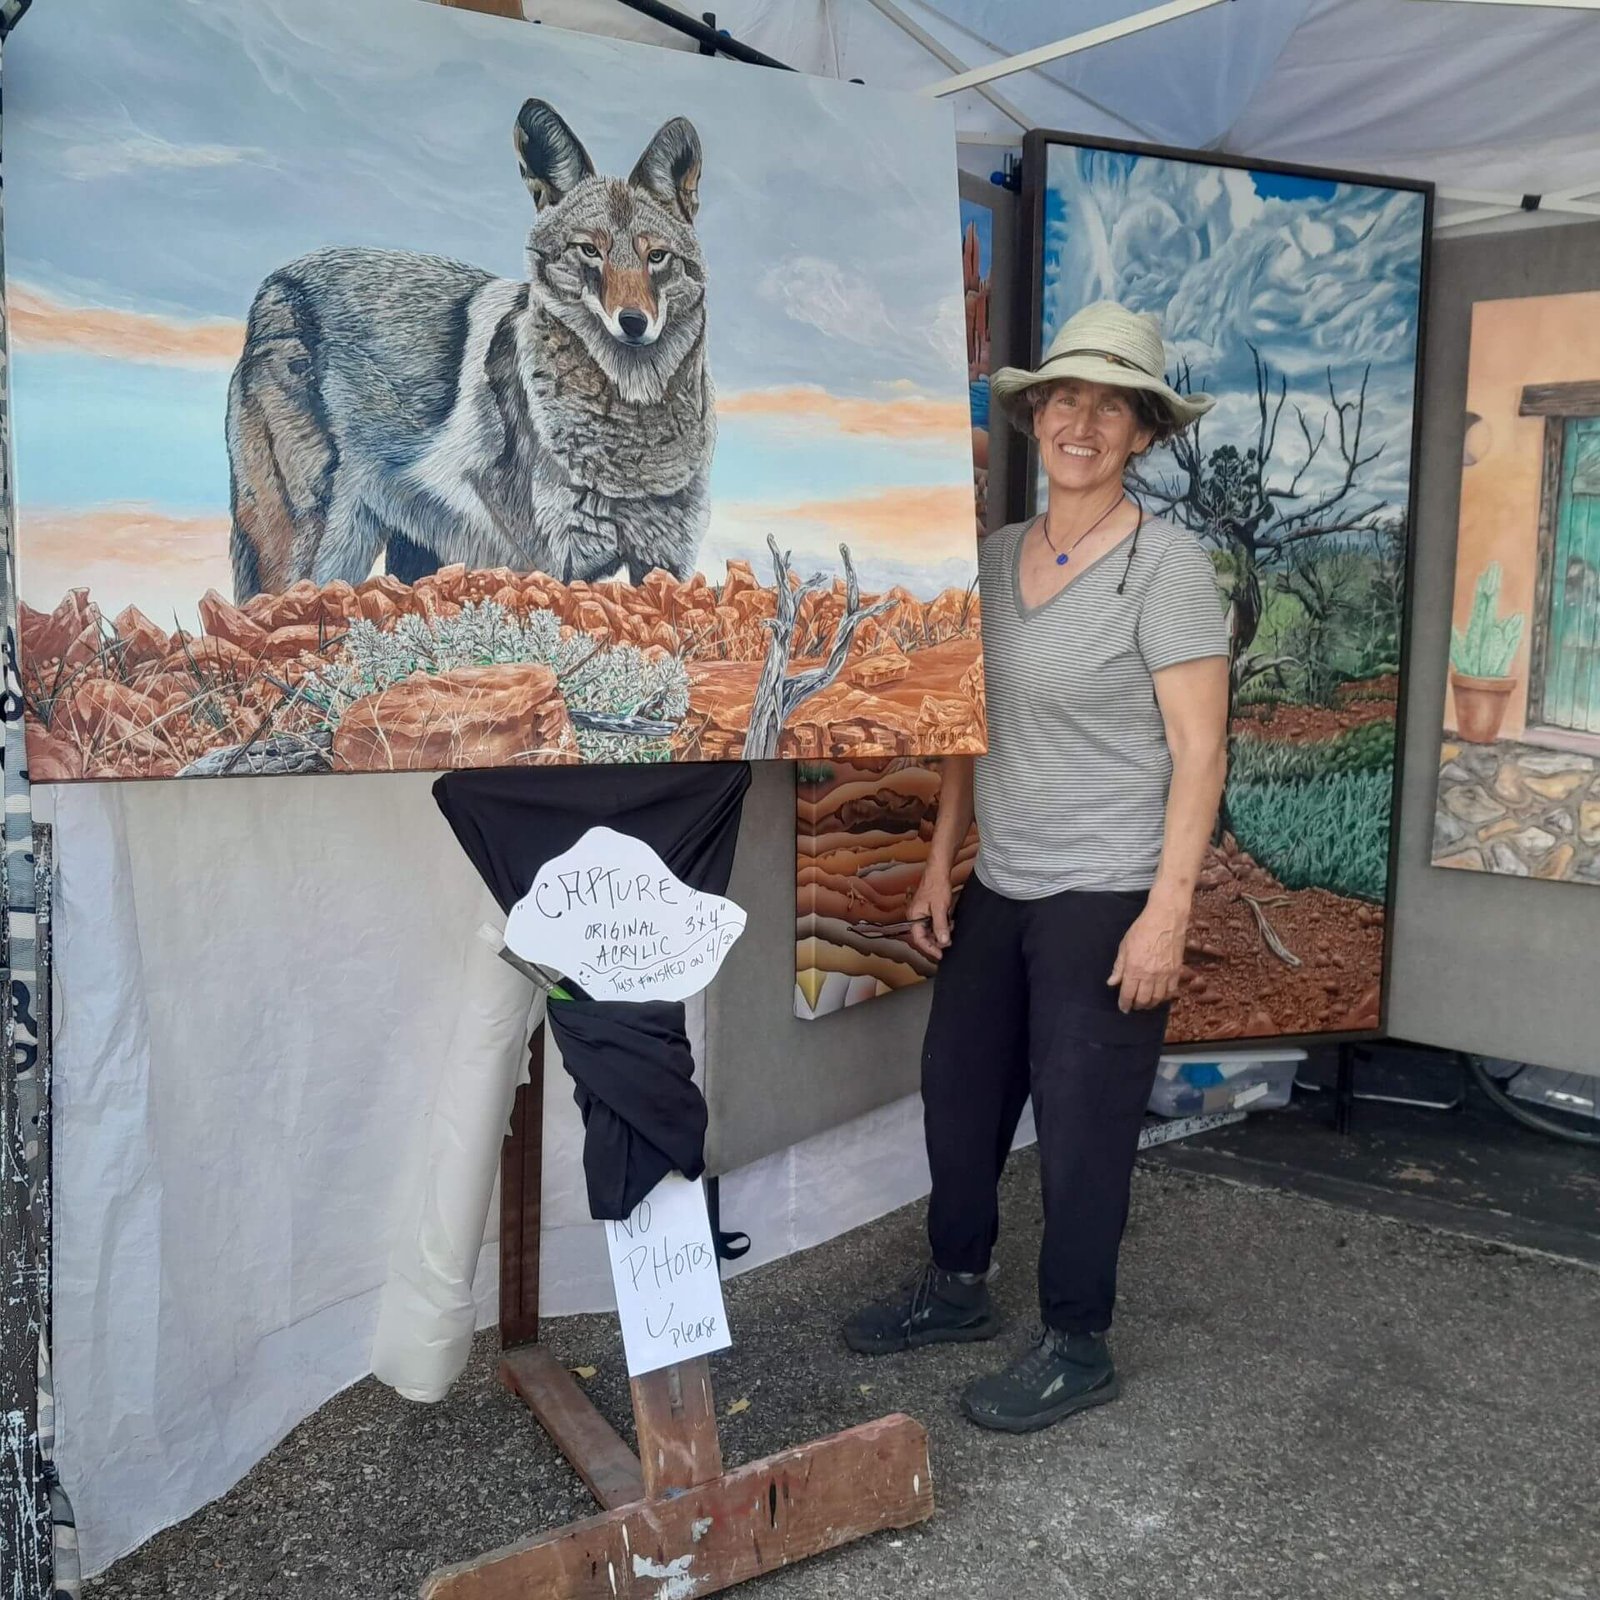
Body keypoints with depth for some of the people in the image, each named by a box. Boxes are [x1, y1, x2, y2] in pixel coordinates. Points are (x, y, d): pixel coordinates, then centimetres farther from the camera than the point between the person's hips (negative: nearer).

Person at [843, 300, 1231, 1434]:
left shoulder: (1167, 565, -11)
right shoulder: (998, 558, 8)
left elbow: (1200, 750, -13)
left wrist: (1168, 909, -19)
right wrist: (942, 863, 11)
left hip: (1107, 901, -6)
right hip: (998, 889, 7)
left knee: (1081, 1126, 5)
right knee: (957, 1093, 17)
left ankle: (1078, 1348, 25)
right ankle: (958, 1286, 39)